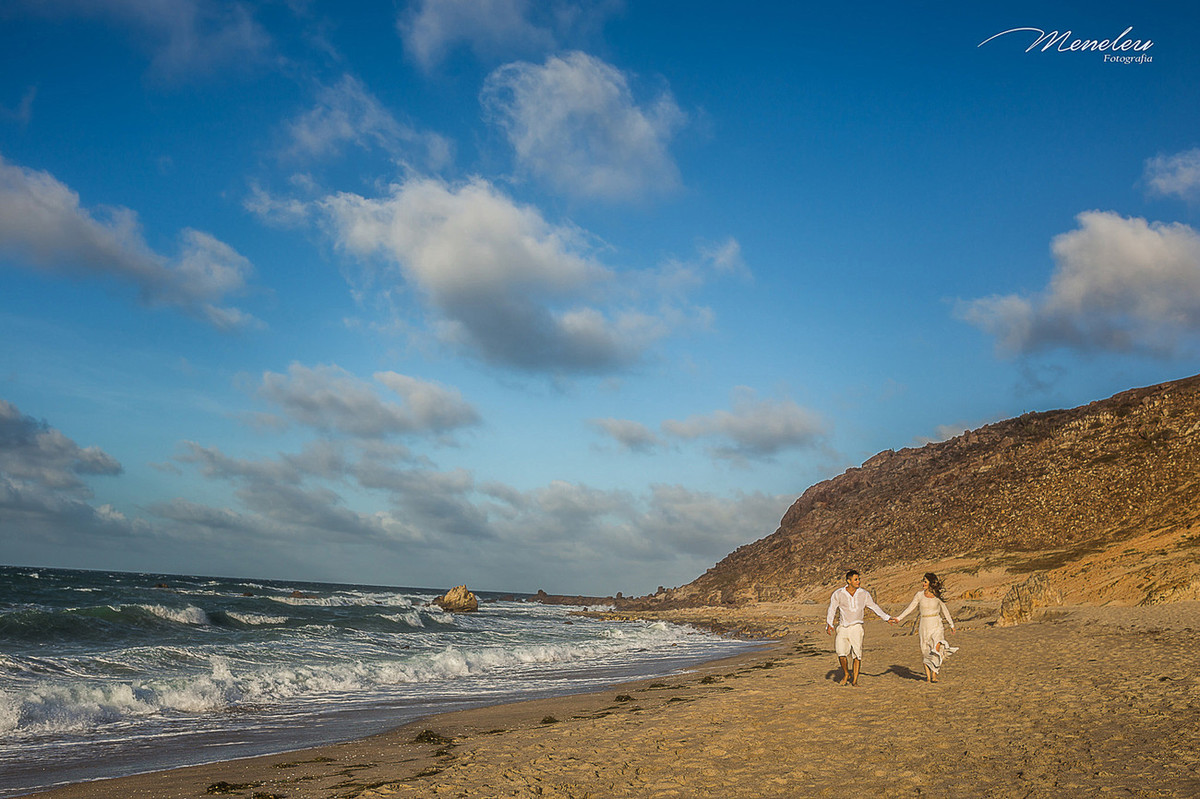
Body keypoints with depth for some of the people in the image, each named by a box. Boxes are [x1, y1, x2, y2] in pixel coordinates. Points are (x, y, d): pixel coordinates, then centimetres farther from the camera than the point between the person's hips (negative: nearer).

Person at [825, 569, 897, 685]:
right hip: (843, 627, -1)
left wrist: (887, 618, 11)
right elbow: (831, 610, -1)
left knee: (857, 653, -8)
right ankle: (846, 674, 7)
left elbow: (874, 607, 13)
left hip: (856, 627, 1)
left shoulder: (863, 594, 1)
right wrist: (829, 624, -13)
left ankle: (855, 680, 2)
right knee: (841, 651, -17)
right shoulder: (838, 594, -3)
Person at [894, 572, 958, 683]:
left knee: (936, 649, -17)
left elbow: (944, 610, 11)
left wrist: (952, 624, 17)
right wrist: (899, 618, -8)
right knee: (925, 652, 4)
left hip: (936, 625, -1)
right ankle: (928, 675, 12)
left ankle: (934, 674, -6)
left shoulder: (937, 596, -1)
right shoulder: (919, 595, 0)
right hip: (924, 626, 1)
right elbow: (910, 608, 2)